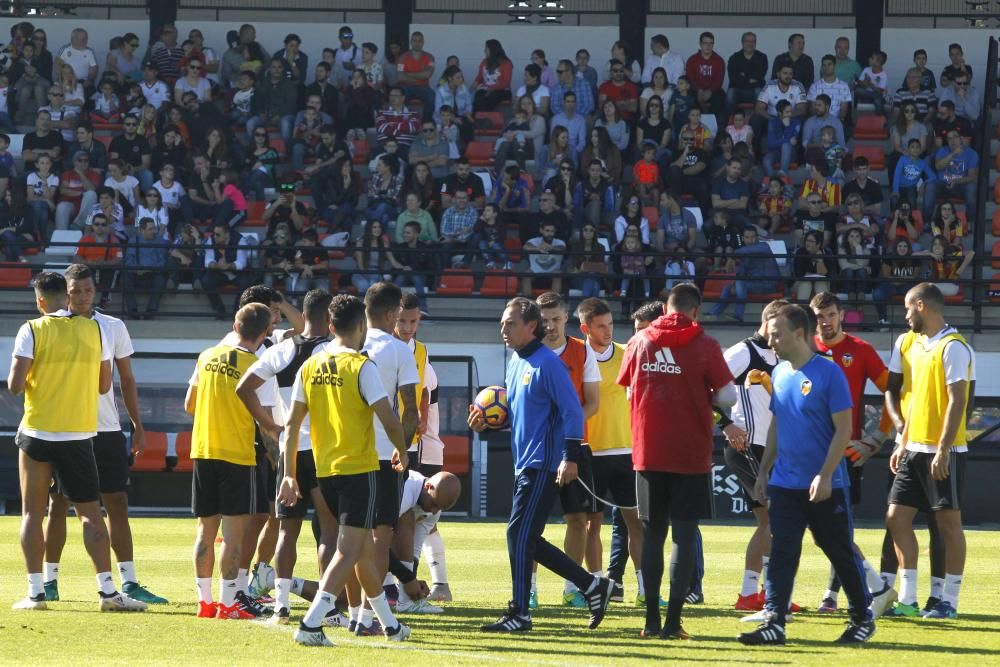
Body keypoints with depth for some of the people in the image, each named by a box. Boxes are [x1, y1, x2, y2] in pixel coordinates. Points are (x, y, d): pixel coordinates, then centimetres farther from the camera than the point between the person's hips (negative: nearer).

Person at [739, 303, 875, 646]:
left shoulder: (828, 373, -12)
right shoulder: (779, 374, 8)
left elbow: (843, 429, -13)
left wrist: (825, 476, -19)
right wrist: (763, 471, 14)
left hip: (825, 486, -5)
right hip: (784, 485, 5)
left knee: (841, 553, 6)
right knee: (781, 553, -2)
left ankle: (863, 619, 20)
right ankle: (774, 623, -4)